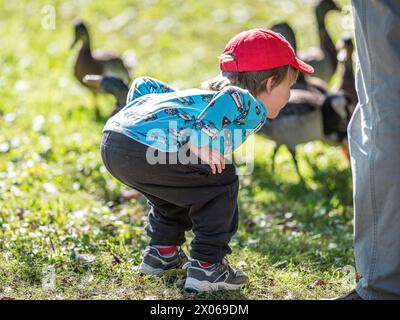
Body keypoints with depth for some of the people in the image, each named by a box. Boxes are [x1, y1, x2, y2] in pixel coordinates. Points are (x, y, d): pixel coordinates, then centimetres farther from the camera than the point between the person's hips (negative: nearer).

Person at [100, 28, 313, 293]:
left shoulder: (200, 97, 32)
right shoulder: (254, 110, 7)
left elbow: (144, 84, 31)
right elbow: (234, 97, -17)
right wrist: (201, 139, -19)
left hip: (112, 138, 9)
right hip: (146, 150, -9)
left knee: (176, 182, 33)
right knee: (220, 181, 8)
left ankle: (163, 251, 44)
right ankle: (206, 266, 11)